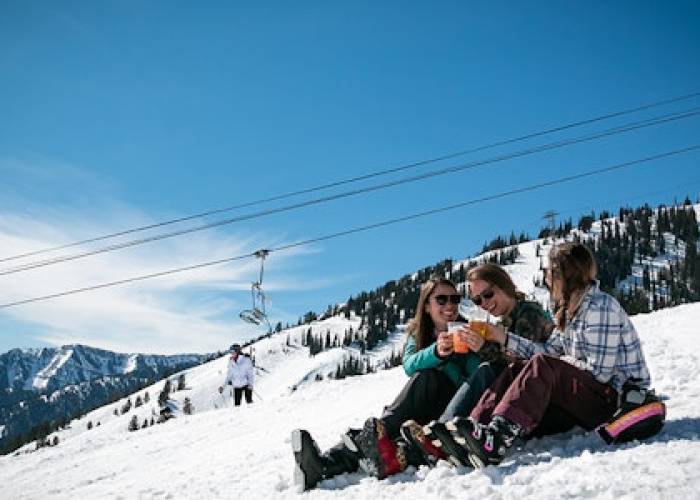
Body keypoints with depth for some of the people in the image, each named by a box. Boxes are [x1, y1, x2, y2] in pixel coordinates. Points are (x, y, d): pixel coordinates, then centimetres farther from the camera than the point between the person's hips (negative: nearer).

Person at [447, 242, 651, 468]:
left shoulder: (600, 307, -16)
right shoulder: (570, 309, 13)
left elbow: (599, 371, -20)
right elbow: (549, 350, 8)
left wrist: (563, 362, -6)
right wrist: (505, 338, 6)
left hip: (615, 397, -9)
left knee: (542, 366, -29)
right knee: (515, 370, -3)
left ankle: (497, 437, -45)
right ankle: (474, 428, -23)